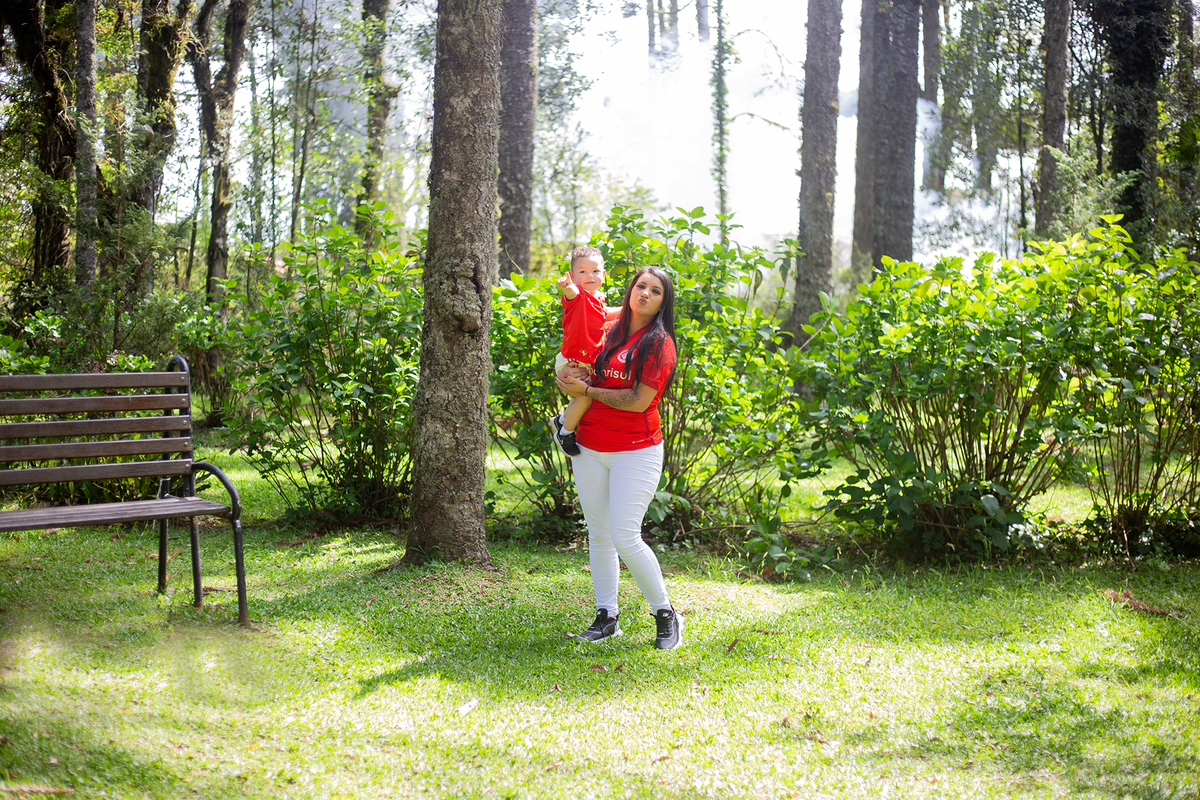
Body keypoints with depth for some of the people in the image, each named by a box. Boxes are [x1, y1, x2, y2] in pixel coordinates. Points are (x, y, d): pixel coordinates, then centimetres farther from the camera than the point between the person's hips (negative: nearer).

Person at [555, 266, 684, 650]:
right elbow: (585, 370, 24)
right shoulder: (610, 333, 9)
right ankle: (607, 616, 17)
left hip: (636, 452, -6)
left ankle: (666, 615, 3)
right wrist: (571, 379, 0)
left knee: (625, 538, -12)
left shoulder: (659, 344, -8)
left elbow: (638, 401, -16)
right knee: (598, 535, 8)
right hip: (589, 449, 6)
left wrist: (586, 391, -10)